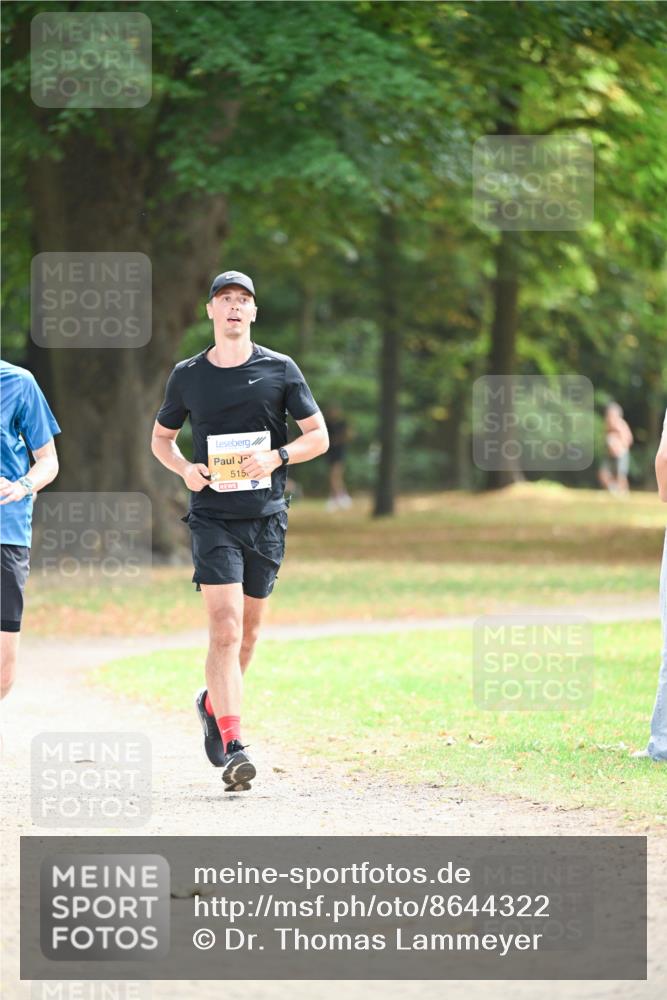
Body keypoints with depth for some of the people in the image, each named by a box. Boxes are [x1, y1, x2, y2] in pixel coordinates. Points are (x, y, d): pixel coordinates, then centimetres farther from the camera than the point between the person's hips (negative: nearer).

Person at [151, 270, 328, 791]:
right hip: (212, 517, -2)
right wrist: (184, 468, -5)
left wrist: (276, 457, -15)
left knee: (247, 633, 12)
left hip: (267, 517, 2)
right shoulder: (188, 375, 4)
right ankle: (233, 747, -19)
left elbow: (319, 436, 4)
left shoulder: (280, 370, 3)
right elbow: (161, 438, 16)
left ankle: (215, 702, 40)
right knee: (225, 629, -14)